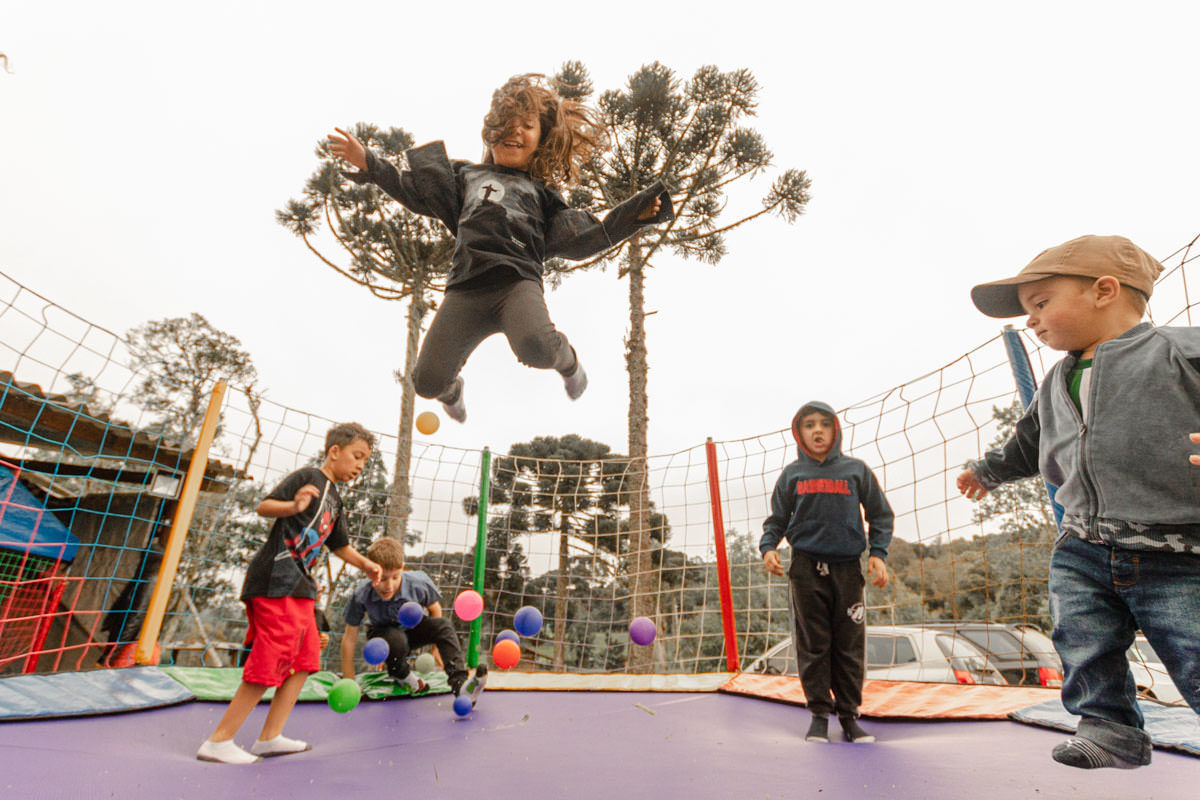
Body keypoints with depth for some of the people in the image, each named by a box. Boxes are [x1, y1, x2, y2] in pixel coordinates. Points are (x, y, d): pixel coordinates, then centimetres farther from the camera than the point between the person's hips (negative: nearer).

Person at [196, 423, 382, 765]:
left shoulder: (334, 499, 20)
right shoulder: (308, 477, -5)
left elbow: (340, 545, 31)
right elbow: (264, 507, -15)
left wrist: (365, 564, 21)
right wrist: (294, 506, -33)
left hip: (299, 587, 10)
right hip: (276, 580, -9)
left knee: (304, 660, 9)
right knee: (271, 665, -7)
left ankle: (269, 737, 18)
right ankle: (217, 742, 5)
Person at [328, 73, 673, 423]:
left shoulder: (540, 191, 24)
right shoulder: (466, 175, 31)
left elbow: (578, 240, 15)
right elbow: (418, 192, 28)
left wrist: (633, 214, 7)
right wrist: (367, 162, 22)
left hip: (517, 281, -2)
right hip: (466, 289, 2)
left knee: (536, 347, -36)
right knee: (428, 381, -6)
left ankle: (567, 360, 3)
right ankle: (452, 389, 34)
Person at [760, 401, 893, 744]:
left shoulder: (856, 470, 5)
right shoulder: (792, 474, 6)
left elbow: (881, 515, 12)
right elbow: (777, 520, 11)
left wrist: (878, 553, 0)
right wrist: (768, 547, -6)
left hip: (847, 568, 1)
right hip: (806, 569, 0)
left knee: (850, 646, 6)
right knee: (812, 645, 4)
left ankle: (849, 715, 21)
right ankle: (819, 715, 17)